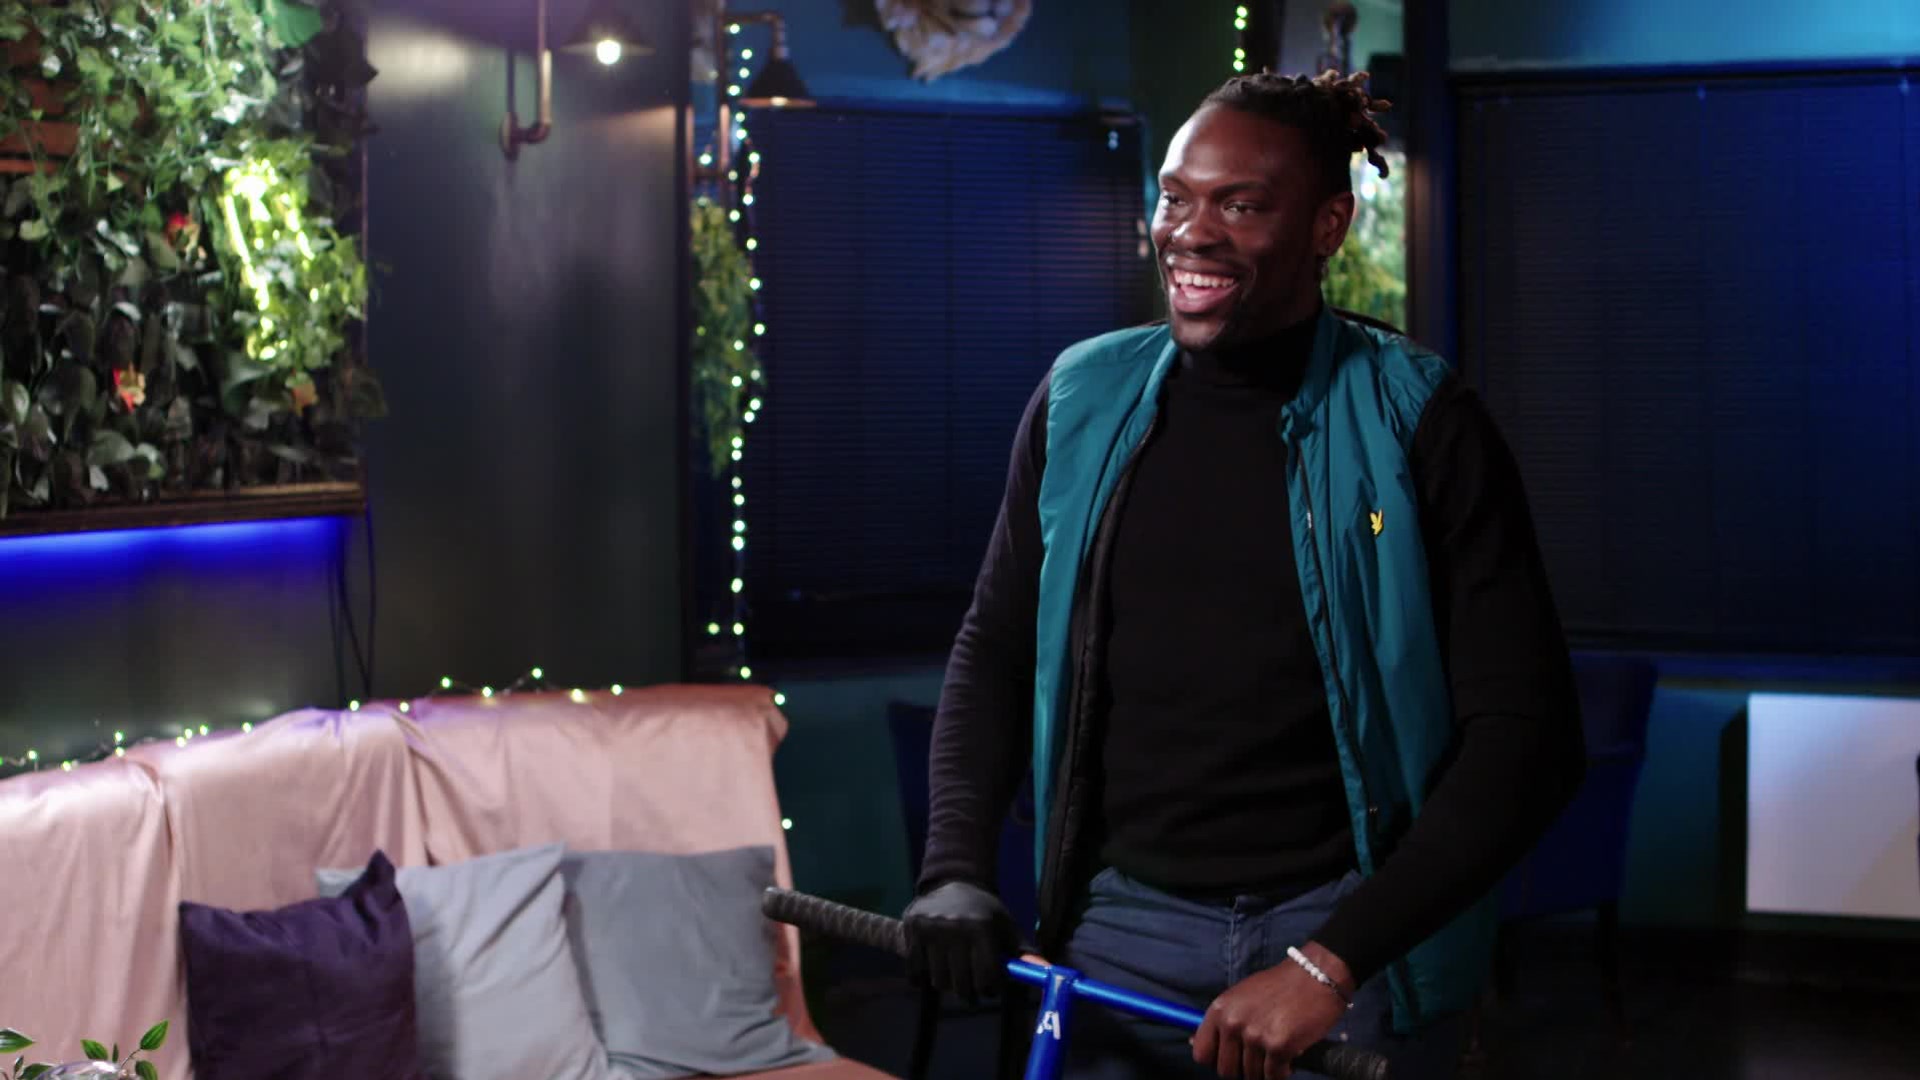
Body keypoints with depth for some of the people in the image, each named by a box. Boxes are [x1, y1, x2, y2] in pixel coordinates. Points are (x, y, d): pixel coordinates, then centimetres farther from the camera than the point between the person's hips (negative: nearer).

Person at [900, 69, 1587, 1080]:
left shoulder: (1416, 423, -9)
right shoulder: (1083, 401, 1)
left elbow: (1526, 733, -12)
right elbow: (995, 647, 11)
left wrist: (1331, 961, -19)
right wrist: (955, 869, -3)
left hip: (1348, 934, -2)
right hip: (1120, 931, 3)